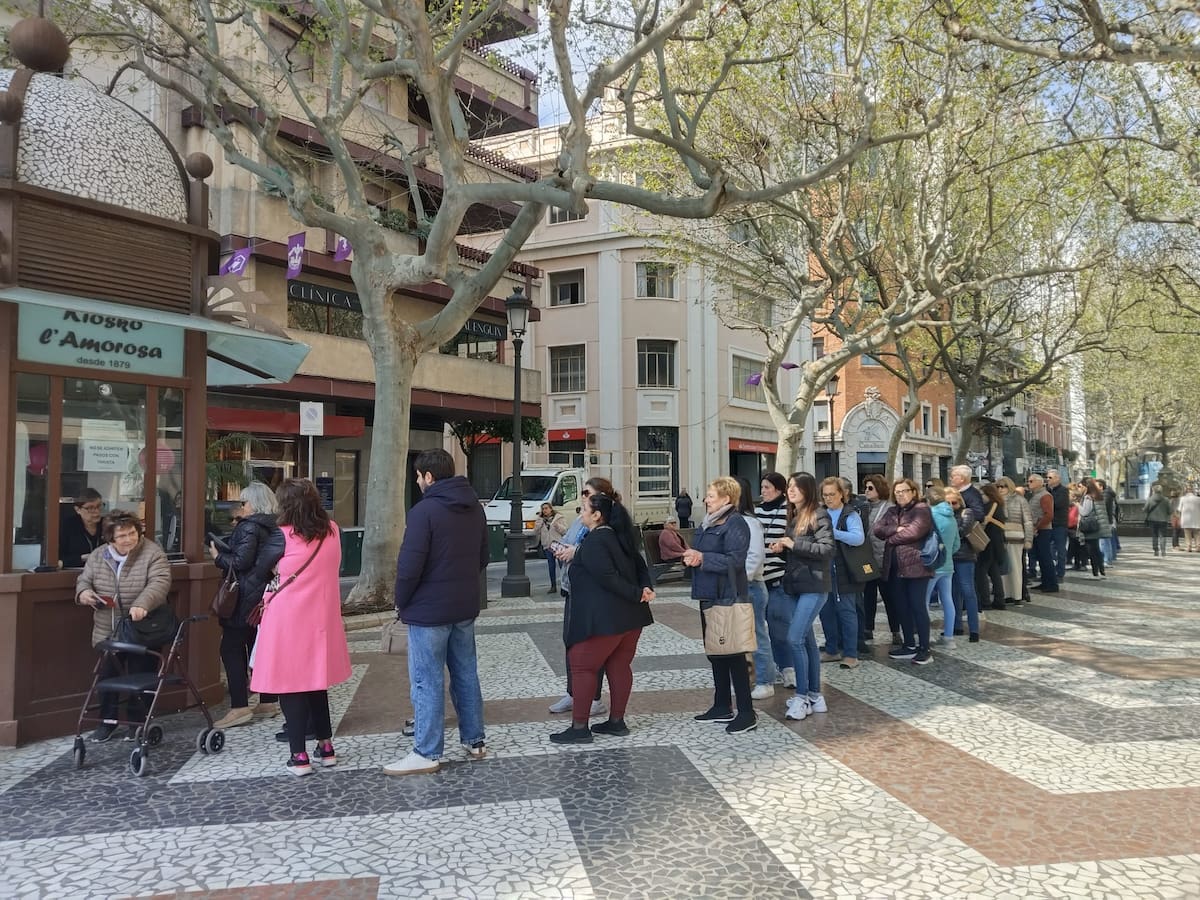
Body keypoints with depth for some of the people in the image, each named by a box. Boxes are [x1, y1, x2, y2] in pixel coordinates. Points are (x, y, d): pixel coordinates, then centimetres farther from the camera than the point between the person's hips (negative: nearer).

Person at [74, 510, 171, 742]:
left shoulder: (152, 553, -12)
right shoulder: (97, 556, 3)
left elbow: (159, 583, -23)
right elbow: (84, 579, 12)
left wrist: (141, 604, -39)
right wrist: (83, 592, -12)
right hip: (107, 632, 4)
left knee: (140, 678, 5)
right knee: (108, 676, 11)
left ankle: (138, 722, 20)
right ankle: (108, 720, 27)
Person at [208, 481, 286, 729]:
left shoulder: (249, 527, -14)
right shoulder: (271, 528, 11)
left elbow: (240, 562, -19)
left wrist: (218, 556, -4)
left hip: (245, 597, -9)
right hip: (264, 595, 9)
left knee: (231, 648, -4)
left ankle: (239, 707, -7)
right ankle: (269, 701, 19)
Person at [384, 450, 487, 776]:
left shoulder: (424, 510, -17)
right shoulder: (474, 507, 9)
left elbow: (410, 565, -20)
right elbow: (483, 557, 16)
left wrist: (401, 602, -5)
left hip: (428, 610, -8)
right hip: (465, 607, 8)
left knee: (427, 682, 0)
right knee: (466, 675, 15)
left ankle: (427, 754, 6)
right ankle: (475, 741, 24)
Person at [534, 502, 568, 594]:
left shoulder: (559, 518, 1)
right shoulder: (540, 520, 13)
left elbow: (564, 531, -5)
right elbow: (536, 532, 7)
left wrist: (557, 525, -21)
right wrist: (540, 522, -6)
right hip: (547, 546, 4)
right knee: (551, 566, 6)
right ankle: (553, 586, 13)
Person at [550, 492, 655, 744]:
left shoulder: (592, 543, -15)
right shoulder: (619, 538, 13)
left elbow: (608, 577, -24)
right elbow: (640, 565, 11)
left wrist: (637, 593, -19)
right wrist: (645, 588, -4)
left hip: (603, 618, -9)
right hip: (631, 616, 9)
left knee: (582, 667, -1)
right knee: (620, 666, 13)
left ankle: (579, 727, 2)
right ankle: (617, 721, 21)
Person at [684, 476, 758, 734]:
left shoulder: (736, 524, -14)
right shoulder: (708, 523, 14)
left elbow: (734, 561, -23)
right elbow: (702, 554, 20)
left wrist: (702, 558, -20)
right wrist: (690, 556, -2)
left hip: (728, 599, -9)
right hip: (709, 596, 10)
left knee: (733, 654, -4)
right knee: (715, 653, 16)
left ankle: (747, 714, 3)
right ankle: (722, 706, 28)